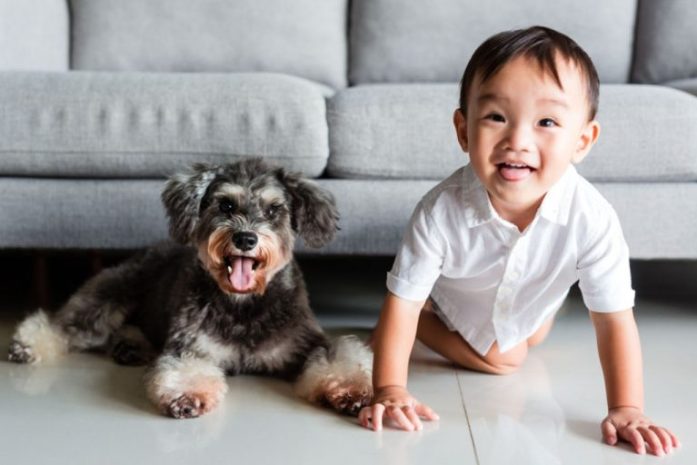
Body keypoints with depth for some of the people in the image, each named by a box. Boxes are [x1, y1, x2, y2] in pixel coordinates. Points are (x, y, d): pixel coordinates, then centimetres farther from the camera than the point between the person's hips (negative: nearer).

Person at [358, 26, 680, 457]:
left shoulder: (593, 219, -39)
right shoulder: (441, 211, -41)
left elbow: (614, 318, -30)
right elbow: (403, 303, -32)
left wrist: (627, 410, -34)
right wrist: (390, 389, -38)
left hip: (528, 306, 3)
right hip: (448, 308, -2)